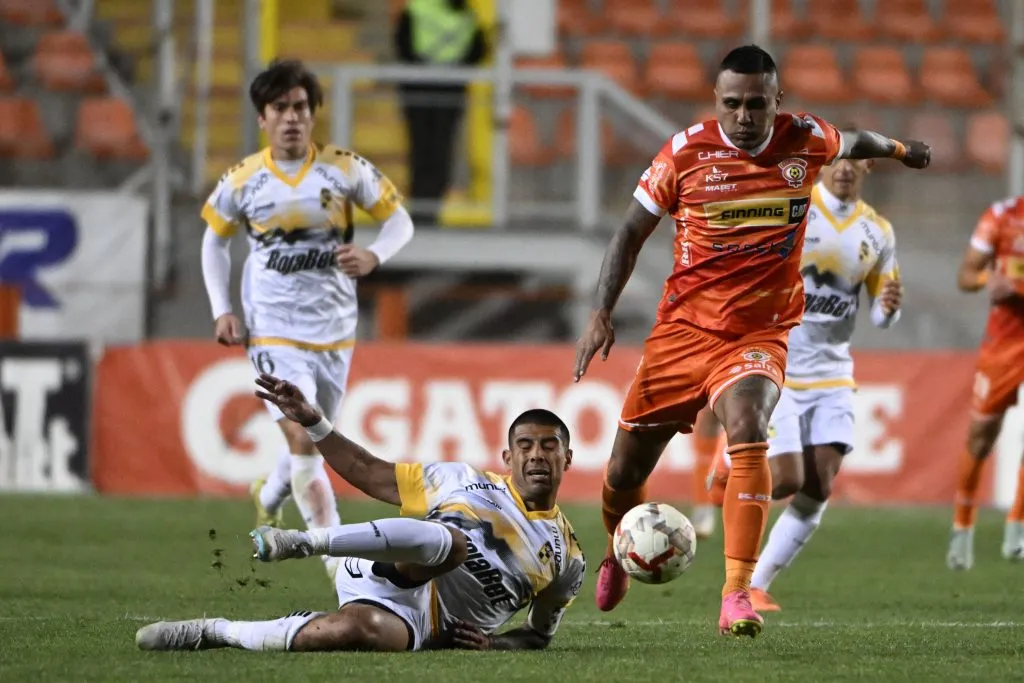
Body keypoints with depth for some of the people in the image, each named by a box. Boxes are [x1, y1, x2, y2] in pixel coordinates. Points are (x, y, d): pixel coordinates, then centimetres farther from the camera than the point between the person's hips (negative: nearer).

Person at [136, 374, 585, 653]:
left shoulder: (568, 560, 17)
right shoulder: (466, 482, 15)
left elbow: (539, 635, 25)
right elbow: (369, 473, 16)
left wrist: (493, 646, 2)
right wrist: (312, 423, 6)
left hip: (419, 630, 1)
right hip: (387, 576, -1)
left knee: (360, 631, -39)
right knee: (448, 540, -38)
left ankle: (216, 633, -25)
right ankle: (305, 542, -39)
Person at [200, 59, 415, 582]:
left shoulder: (345, 169, -4)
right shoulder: (242, 181, -2)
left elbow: (399, 220, 3)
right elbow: (215, 240, 14)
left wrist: (373, 256, -18)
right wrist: (222, 311, 4)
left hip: (334, 330, 2)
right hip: (273, 331, -2)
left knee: (312, 442, 17)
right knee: (303, 441, -17)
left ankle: (269, 497, 52)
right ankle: (341, 567, -19)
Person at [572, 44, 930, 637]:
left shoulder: (805, 141, -4)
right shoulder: (686, 152, -7)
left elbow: (851, 142, 22)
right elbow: (632, 232, 3)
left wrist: (899, 149, 41)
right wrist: (602, 313, -4)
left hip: (760, 334, -1)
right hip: (684, 326, 1)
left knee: (747, 430, -31)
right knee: (626, 468, 5)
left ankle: (737, 593, -32)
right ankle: (617, 557, 41)